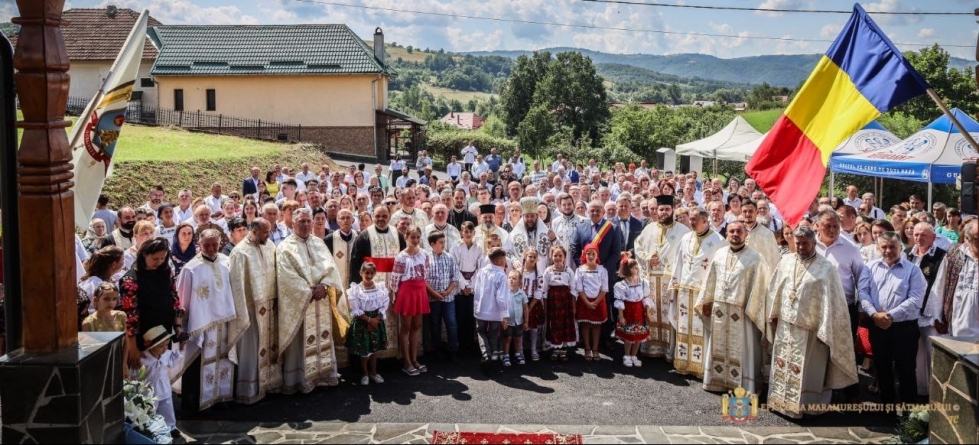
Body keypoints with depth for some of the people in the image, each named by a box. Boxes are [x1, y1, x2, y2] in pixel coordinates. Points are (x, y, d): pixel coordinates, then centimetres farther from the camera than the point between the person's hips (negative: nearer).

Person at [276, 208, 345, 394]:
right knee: (299, 342, -2)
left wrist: (324, 285, -14)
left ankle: (323, 375, 17)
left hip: (321, 302, 5)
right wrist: (309, 292, -17)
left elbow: (331, 267, 4)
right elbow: (287, 277, -14)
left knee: (322, 338, 9)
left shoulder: (319, 244, 12)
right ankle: (299, 380, 5)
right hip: (298, 303, -5)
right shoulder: (285, 247, -5)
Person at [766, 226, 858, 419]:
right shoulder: (786, 262, 4)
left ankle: (802, 406, 14)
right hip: (785, 324, 5)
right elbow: (775, 289, 13)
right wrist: (773, 314, 14)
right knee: (783, 366, 13)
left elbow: (831, 301, -12)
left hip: (809, 328, -5)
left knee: (806, 370, 3)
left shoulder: (826, 268, -11)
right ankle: (782, 401, 26)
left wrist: (825, 329, -14)